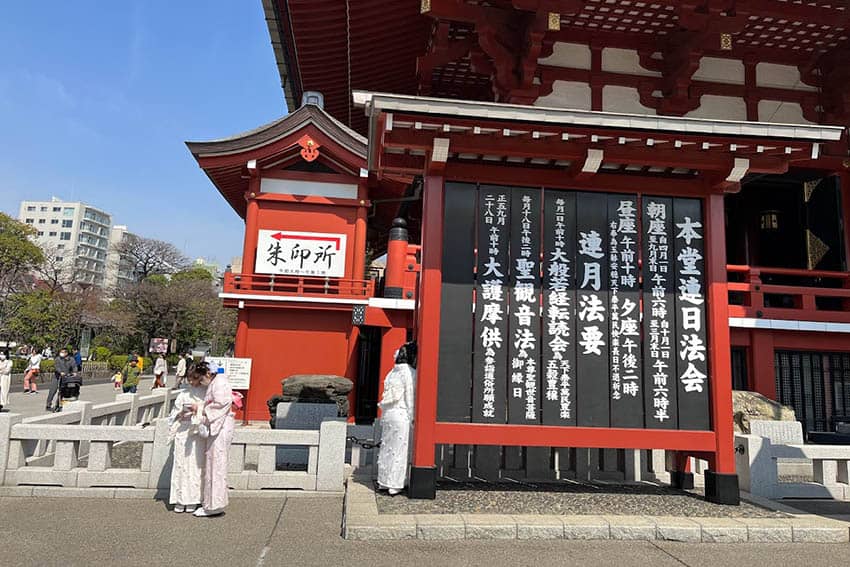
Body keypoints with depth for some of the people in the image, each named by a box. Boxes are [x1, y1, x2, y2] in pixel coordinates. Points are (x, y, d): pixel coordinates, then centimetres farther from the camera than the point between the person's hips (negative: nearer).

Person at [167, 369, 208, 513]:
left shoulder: (205, 393, 5)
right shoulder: (183, 394, 12)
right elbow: (174, 415, 13)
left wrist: (198, 408, -16)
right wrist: (182, 414, -7)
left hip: (198, 433, -2)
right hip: (183, 432, 2)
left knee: (196, 465, -2)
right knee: (181, 464, 0)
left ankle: (193, 500, 5)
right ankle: (180, 500, 7)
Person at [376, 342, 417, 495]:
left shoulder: (393, 372, 9)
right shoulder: (410, 372, -11)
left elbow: (387, 395, 12)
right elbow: (410, 397, -11)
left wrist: (384, 416, 18)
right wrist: (412, 417, -4)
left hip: (387, 414, 7)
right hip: (402, 415, -7)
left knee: (386, 447, 14)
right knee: (399, 450, 2)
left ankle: (383, 482, 24)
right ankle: (395, 485, 8)